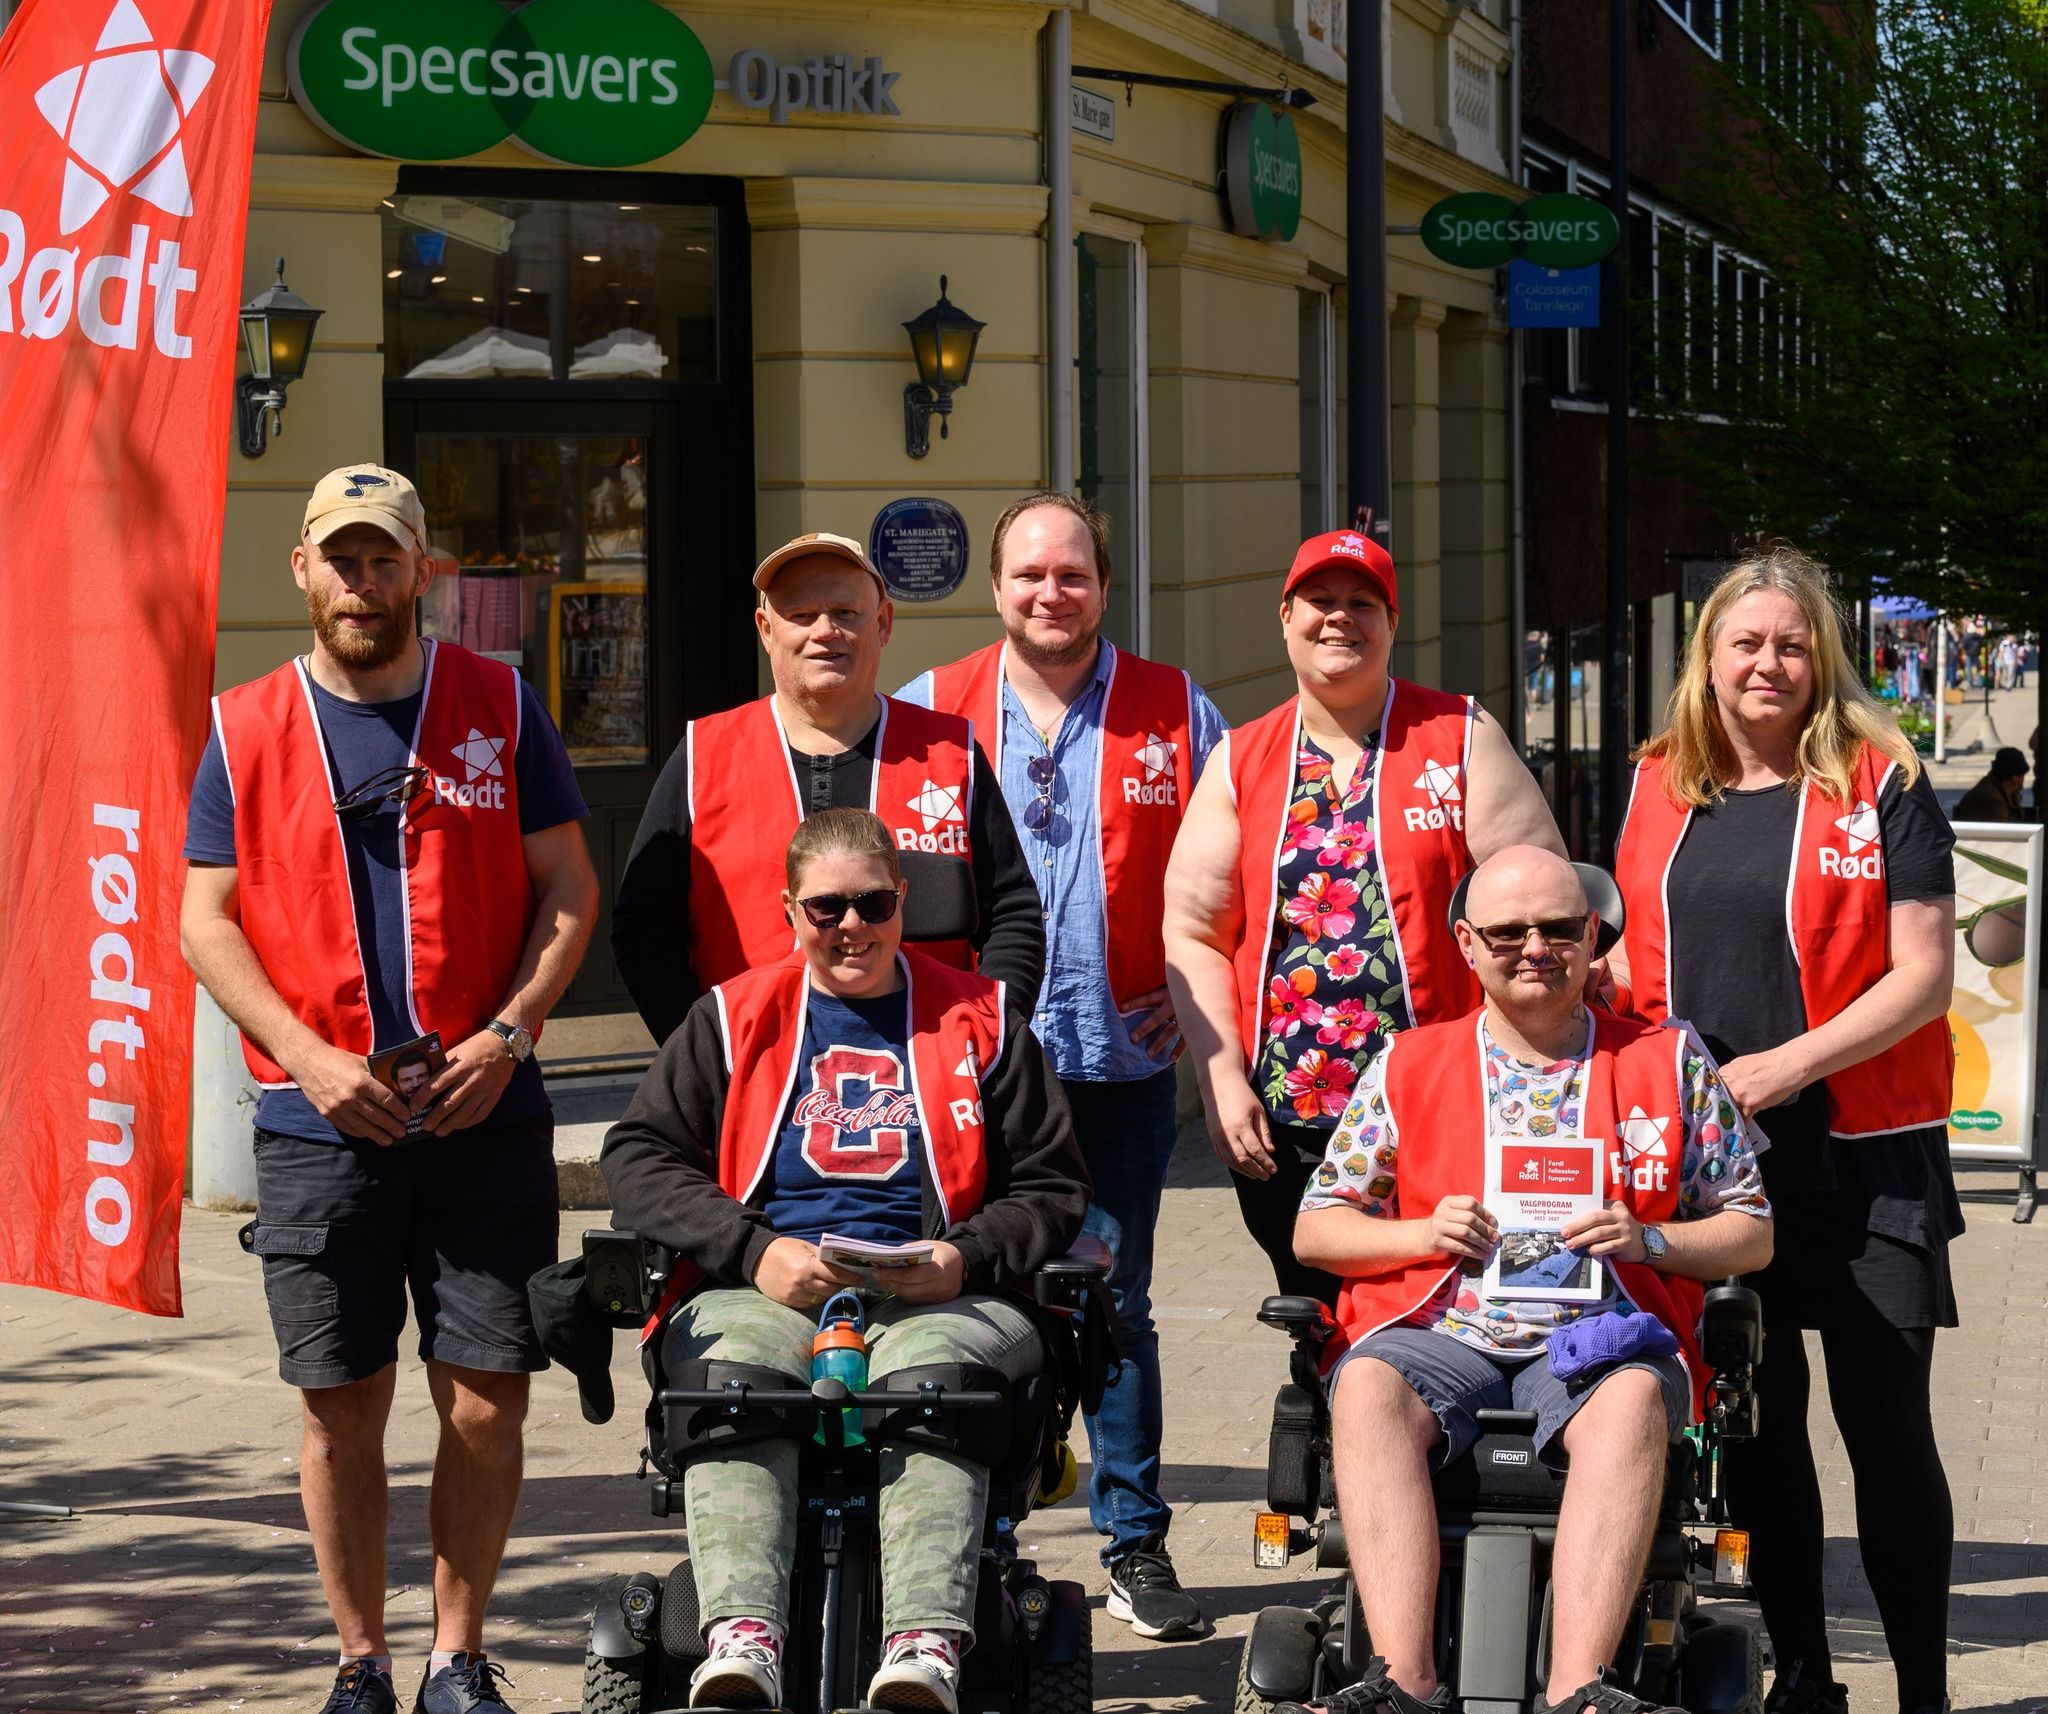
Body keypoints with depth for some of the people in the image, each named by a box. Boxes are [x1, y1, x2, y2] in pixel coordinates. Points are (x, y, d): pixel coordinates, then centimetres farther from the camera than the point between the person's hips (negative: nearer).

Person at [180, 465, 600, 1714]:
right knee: (344, 1404, 4)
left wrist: (505, 1036, -8)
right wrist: (313, 1058, -8)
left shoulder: (501, 708, 6)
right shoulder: (246, 729, 6)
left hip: (486, 1118, 0)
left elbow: (569, 888, 6)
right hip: (319, 1124, 0)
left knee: (489, 1398, 0)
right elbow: (208, 922, 5)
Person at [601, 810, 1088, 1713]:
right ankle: (741, 1637, -50)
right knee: (738, 1367, -35)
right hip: (763, 1294, 1)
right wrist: (755, 1251, -7)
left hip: (938, 1300, 0)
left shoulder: (979, 1021, 19)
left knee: (929, 1368, -37)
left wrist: (966, 1258, -4)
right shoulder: (733, 1019, 18)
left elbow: (1054, 1188, 17)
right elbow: (637, 1154, 9)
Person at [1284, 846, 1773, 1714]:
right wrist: (1421, 1233, -3)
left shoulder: (1669, 1060, 15)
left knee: (1634, 1399, -37)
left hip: (1601, 1331, -1)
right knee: (1368, 1387, -34)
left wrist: (1648, 1240, -6)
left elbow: (1752, 1232, 14)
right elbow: (1314, 1228, 16)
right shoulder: (1408, 1065, 16)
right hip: (1439, 1332, 1)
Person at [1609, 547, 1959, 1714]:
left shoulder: (1880, 784, -5)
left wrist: (1789, 1063, -18)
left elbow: (1926, 974, -10)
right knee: (1757, 1424, 11)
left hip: (1863, 1154, -4)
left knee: (1885, 1422, -2)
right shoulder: (1661, 786, 8)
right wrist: (1602, 990, -2)